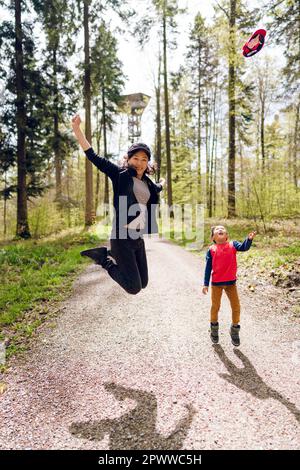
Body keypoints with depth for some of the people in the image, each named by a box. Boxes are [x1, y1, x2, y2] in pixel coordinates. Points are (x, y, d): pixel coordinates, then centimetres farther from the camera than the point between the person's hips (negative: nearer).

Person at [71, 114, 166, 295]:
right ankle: (104, 257, 11)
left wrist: (162, 183, 59)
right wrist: (77, 129, -21)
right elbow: (93, 157, -11)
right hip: (122, 237, -7)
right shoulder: (120, 174, -2)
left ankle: (110, 255, 26)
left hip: (139, 238, 7)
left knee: (143, 283, 13)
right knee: (134, 287, -9)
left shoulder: (148, 183, 14)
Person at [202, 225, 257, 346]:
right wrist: (206, 284, -2)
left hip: (231, 282, 1)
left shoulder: (233, 244, 2)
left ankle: (235, 331, 27)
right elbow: (208, 267, 0)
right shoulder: (211, 250, -1)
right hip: (216, 283, -1)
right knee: (215, 307, 11)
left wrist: (249, 239, -36)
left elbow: (244, 247, -17)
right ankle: (214, 330, 34)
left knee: (236, 307, 4)